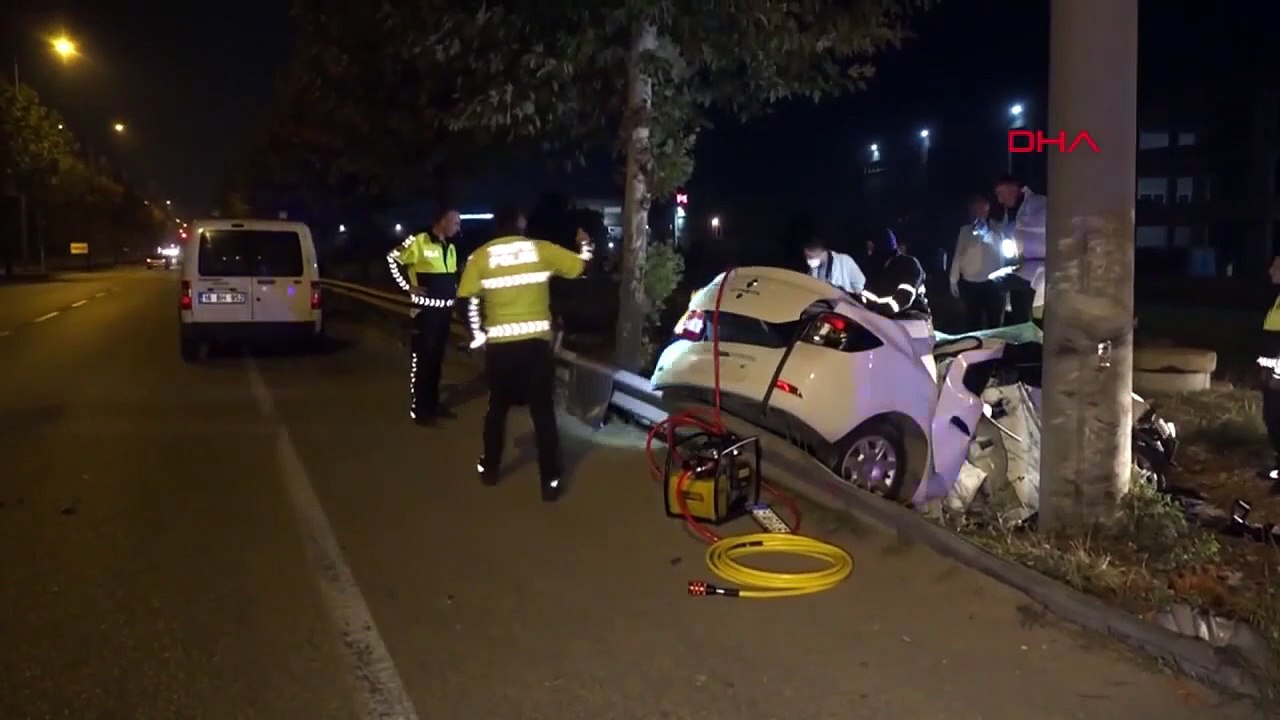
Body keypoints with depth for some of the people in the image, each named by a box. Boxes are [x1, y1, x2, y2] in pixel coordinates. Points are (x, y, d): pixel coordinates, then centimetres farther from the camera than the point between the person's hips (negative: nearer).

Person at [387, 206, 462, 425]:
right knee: (421, 358, -3)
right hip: (425, 311, -8)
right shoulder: (419, 242, -13)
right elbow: (392, 259, -12)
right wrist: (408, 287, -13)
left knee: (437, 358, 14)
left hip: (444, 311, 8)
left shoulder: (450, 248, 12)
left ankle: (433, 403, 25)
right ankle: (418, 409, 3)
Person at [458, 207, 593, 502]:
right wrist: (585, 244, 28)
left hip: (499, 344, 1)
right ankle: (550, 482, 5)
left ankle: (490, 469, 31)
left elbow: (468, 301, -4)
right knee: (543, 411, 5)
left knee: (497, 407, 19)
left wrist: (478, 336, 8)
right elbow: (581, 266, 8)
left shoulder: (480, 256, 2)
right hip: (537, 342, -1)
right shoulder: (541, 249, 2)